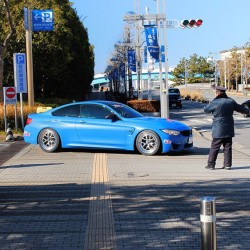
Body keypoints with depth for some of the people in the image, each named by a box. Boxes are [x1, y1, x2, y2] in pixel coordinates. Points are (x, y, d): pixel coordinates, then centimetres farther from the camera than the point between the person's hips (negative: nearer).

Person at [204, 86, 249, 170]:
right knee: (227, 147, 11)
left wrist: (210, 104, 22)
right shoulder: (231, 101, 4)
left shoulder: (215, 102, -13)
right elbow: (240, 108, 18)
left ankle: (211, 164, 3)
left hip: (219, 129, -5)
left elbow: (206, 109, 1)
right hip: (229, 129, 5)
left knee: (214, 147, 0)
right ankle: (227, 164, 11)